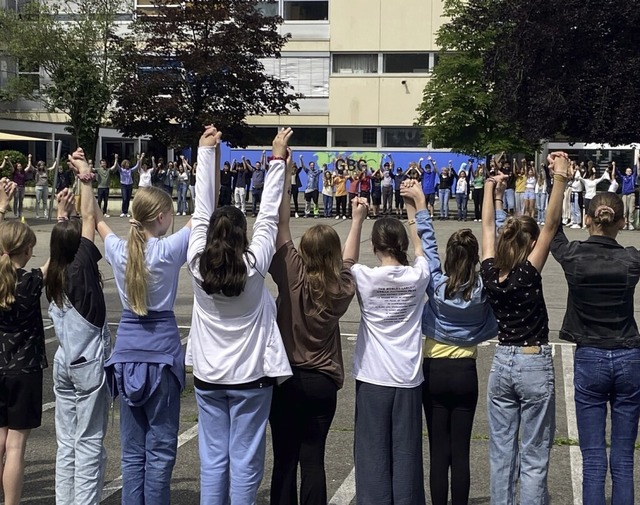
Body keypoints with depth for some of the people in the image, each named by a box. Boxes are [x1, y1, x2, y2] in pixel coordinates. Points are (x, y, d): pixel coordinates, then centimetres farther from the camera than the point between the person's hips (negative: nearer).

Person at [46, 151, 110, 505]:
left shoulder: (53, 276, 2)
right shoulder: (81, 268, -14)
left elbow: (63, 237, 23)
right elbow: (89, 219, -11)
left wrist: (62, 212, 24)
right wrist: (85, 178, -5)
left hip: (63, 363, 7)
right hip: (90, 364, -7)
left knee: (66, 443, 10)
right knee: (89, 443, -2)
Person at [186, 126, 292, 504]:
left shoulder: (198, 265, -7)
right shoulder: (254, 267, -13)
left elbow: (202, 211, -1)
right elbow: (269, 217, -6)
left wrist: (207, 151, 7)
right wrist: (278, 160, 1)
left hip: (209, 376, 3)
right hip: (250, 376, -3)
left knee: (213, 460, 8)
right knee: (245, 463, 2)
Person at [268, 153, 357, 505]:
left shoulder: (292, 277, -12)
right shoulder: (342, 288, -6)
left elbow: (281, 225, -9)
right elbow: (346, 259, 16)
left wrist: (284, 174, -5)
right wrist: (356, 222, 29)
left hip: (286, 377, -1)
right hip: (323, 382, 1)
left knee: (284, 460, 5)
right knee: (313, 460, 4)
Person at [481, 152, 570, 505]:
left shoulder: (490, 274, -4)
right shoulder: (528, 274, -17)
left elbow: (488, 228, 9)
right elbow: (551, 224, -22)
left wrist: (490, 188, 18)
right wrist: (560, 178, -24)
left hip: (501, 365, 5)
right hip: (534, 367, -5)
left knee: (501, 455, 11)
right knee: (533, 460, 0)